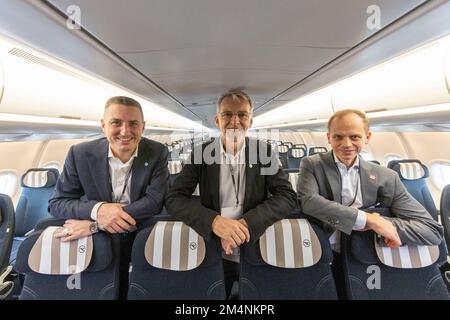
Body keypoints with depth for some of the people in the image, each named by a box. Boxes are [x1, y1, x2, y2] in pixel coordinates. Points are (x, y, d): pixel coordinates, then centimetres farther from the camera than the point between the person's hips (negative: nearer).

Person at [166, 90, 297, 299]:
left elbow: (288, 195, -11)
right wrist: (214, 221, -29)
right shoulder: (202, 153, -7)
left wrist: (246, 223, -26)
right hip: (215, 255, 0)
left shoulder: (264, 151, -5)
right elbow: (174, 198, -12)